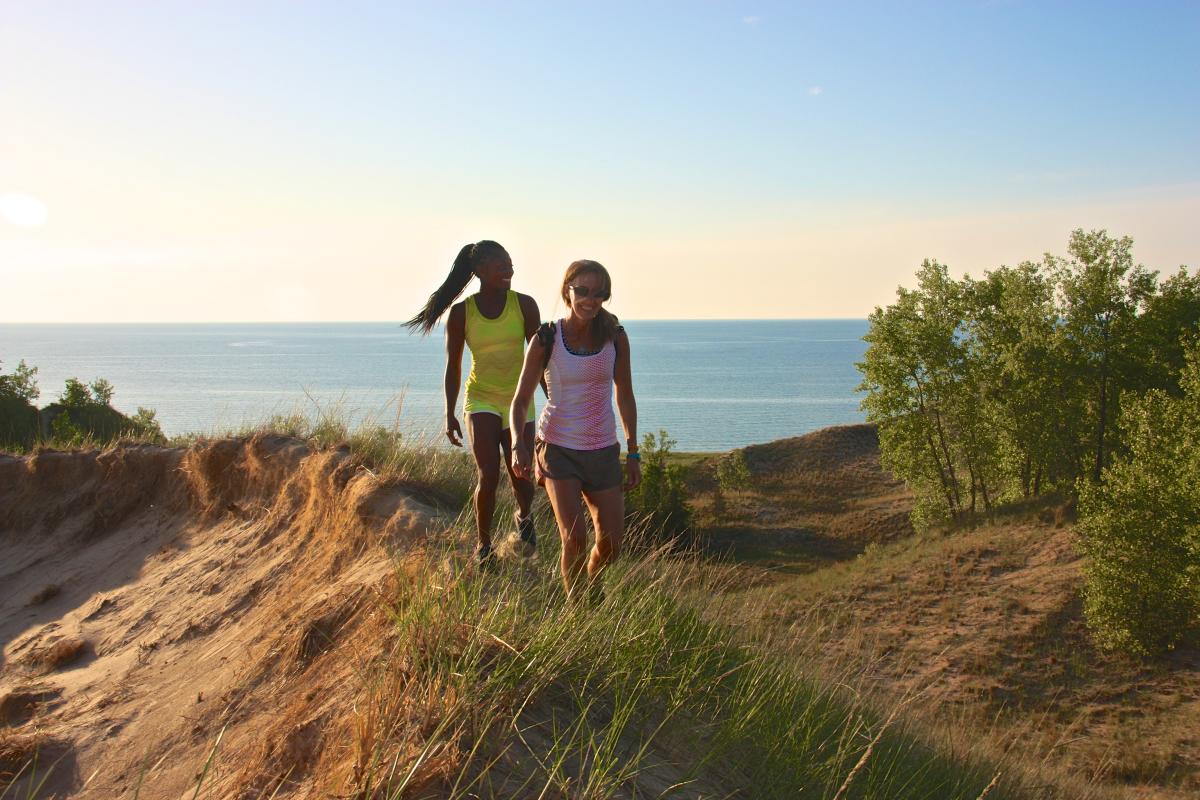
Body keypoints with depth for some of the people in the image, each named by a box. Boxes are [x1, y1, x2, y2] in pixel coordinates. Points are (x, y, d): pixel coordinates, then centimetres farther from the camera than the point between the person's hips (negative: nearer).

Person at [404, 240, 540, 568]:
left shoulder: (524, 305, -6)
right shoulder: (461, 314, -7)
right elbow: (453, 366, 1)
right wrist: (449, 415, 1)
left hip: (519, 402, 1)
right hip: (481, 401, -1)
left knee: (522, 481, 1)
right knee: (488, 476, -15)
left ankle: (523, 516, 38)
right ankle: (483, 544, 8)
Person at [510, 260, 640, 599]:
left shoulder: (615, 338, -2)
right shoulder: (546, 339, -10)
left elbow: (625, 396, 8)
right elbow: (520, 400, -7)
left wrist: (633, 454, 7)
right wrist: (519, 443, -25)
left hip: (603, 451, 3)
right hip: (558, 448, -3)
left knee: (610, 544, 4)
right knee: (574, 537, -17)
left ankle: (591, 582, 39)